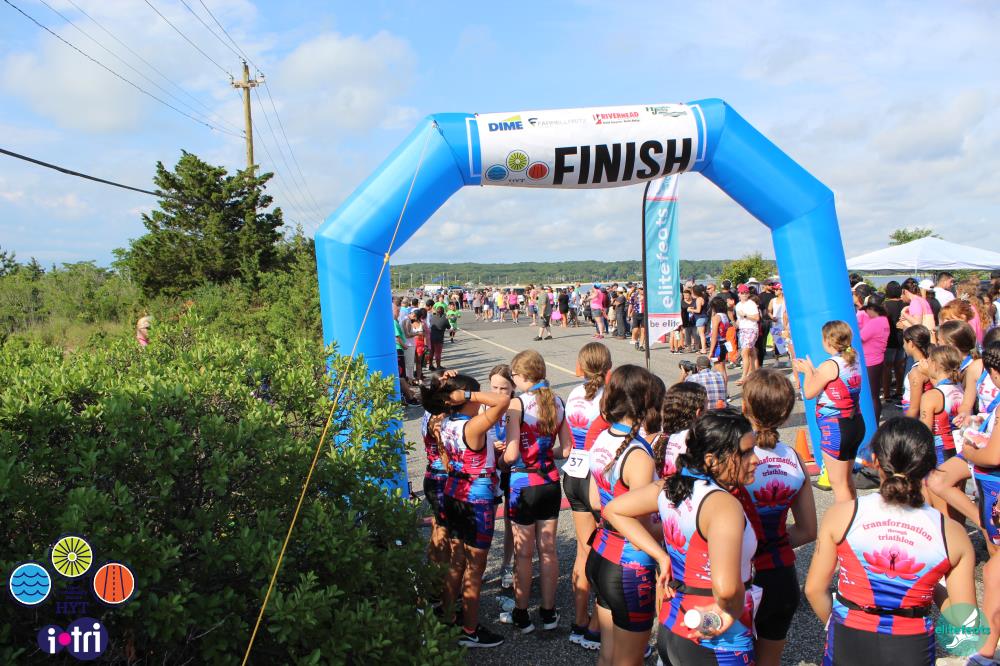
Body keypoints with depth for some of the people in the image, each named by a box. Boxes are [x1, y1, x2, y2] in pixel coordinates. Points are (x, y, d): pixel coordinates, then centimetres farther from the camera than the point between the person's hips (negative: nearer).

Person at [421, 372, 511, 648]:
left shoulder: (446, 422, -2)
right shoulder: (474, 427, -25)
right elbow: (503, 400, -33)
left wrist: (447, 387, 0)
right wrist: (469, 395, -27)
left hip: (453, 496, 8)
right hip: (477, 501, -8)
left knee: (457, 563, 20)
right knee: (474, 569, 6)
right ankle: (470, 632, 19)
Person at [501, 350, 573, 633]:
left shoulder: (518, 404, -17)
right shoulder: (557, 402, -1)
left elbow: (511, 455, -20)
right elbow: (566, 450, 2)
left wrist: (497, 457, 1)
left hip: (524, 484, -5)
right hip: (551, 482, 5)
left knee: (523, 553, 9)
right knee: (548, 549, 16)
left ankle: (521, 615, 22)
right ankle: (548, 612, 27)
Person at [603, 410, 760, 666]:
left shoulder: (670, 486, -4)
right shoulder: (724, 504, -26)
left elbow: (613, 510, 8)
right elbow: (726, 586, -41)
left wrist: (661, 556, 3)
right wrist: (732, 611, -19)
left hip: (670, 627, 7)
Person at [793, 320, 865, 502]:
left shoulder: (830, 366, -19)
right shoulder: (853, 361, 7)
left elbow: (809, 393, -11)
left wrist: (807, 371, 3)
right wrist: (812, 370, 20)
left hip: (835, 428, -9)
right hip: (855, 424, 9)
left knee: (838, 482, 0)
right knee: (847, 478, 22)